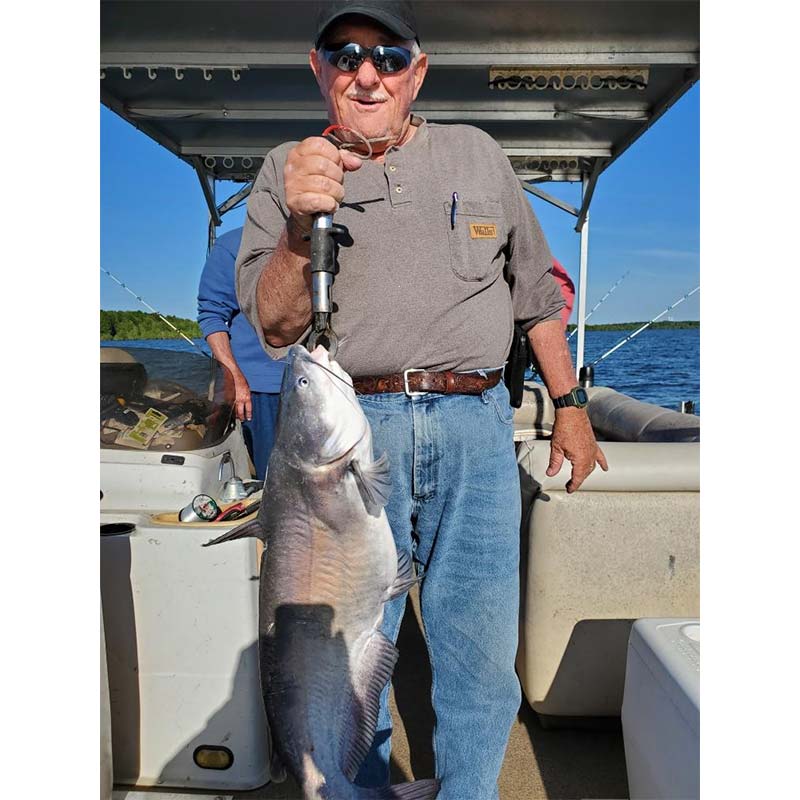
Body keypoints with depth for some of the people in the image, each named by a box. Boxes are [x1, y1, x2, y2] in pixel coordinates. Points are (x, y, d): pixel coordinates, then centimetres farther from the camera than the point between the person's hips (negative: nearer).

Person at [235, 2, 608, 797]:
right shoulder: (285, 172, 9)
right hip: (352, 429, -1)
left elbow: (537, 291, 19)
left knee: (482, 651, 8)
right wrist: (300, 226, -19)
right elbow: (274, 327, -2)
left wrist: (570, 408, 17)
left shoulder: (477, 155, 15)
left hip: (476, 427, 2)